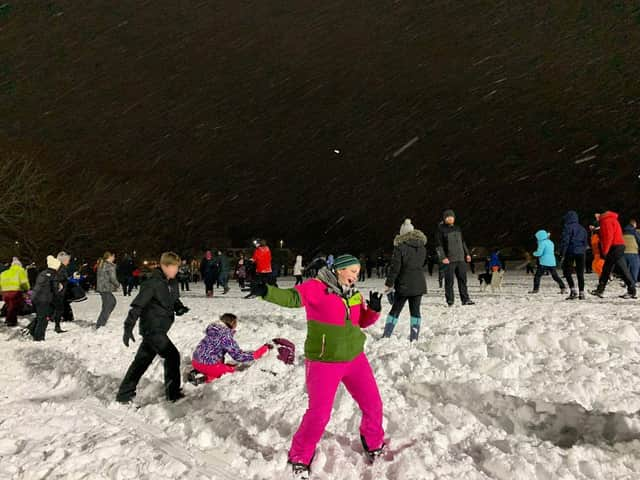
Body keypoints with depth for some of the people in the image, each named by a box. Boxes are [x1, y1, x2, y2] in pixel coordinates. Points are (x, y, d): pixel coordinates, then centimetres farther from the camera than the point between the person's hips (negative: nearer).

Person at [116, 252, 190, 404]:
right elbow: (137, 306, -20)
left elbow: (174, 300, 19)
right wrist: (128, 327, -22)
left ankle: (124, 395, 26)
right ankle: (173, 393, 4)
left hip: (160, 329, 9)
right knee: (172, 355, -9)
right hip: (152, 328, -9)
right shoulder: (152, 283, -19)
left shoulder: (172, 283, 6)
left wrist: (179, 308, -4)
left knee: (142, 360, 15)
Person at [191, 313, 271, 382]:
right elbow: (239, 356, -20)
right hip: (207, 366, -8)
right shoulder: (226, 336, -19)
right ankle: (208, 377, -7)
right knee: (232, 369, 12)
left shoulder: (215, 330, 7)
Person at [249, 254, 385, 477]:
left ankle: (374, 443, 41)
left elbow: (363, 321, 14)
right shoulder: (316, 288, -14)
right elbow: (292, 297, -28)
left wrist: (374, 309, -7)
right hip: (324, 362, -6)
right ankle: (300, 456, 24)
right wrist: (267, 291, -46)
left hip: (355, 359, 6)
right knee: (319, 414, -1)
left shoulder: (354, 294, 6)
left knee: (373, 404, 13)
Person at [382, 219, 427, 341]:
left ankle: (386, 335, 6)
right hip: (419, 284, 4)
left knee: (395, 310, 6)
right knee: (415, 310, 8)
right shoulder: (422, 247, 7)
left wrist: (389, 283, -7)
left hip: (404, 285, -4)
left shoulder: (400, 247, -11)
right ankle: (414, 337, 7)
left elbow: (395, 267, -12)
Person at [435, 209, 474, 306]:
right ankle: (450, 301, 5)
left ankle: (465, 299, 15)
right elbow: (438, 245, -8)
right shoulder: (441, 230, -4)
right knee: (449, 281, -3)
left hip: (461, 259, 6)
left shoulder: (457, 228, 15)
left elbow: (462, 242, 24)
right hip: (449, 260, -6)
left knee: (463, 279, 8)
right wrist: (443, 257, -16)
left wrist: (467, 253, 19)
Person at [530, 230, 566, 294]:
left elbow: (539, 253, -16)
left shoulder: (542, 243, -9)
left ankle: (535, 289, -4)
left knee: (537, 276, -1)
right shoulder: (550, 242, 16)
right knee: (555, 276, 13)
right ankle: (563, 288, 9)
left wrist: (534, 253, 4)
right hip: (552, 263, 8)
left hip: (544, 263, -7)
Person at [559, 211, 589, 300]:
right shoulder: (582, 228, 15)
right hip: (581, 253, 6)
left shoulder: (568, 227, -6)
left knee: (567, 272, 3)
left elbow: (565, 241, -12)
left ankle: (573, 290, -9)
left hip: (570, 253, -6)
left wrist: (562, 255, -11)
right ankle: (581, 293, 9)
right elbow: (585, 243, 18)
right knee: (580, 274, 9)